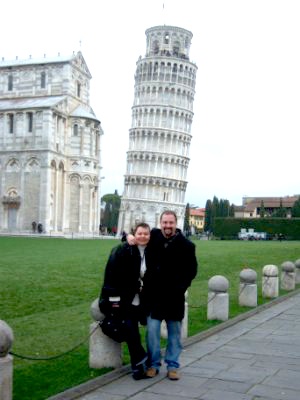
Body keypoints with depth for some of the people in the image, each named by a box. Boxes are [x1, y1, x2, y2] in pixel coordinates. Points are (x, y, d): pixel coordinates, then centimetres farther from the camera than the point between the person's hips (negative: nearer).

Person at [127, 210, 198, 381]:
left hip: (174, 296, -1)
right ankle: (153, 364, 17)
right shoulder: (154, 236, 0)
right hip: (153, 294, 1)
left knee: (174, 333, 10)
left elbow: (192, 270, -1)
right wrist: (130, 236, -4)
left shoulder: (186, 245, -6)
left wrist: (180, 287, -11)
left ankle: (173, 365, 23)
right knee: (152, 331, 1)